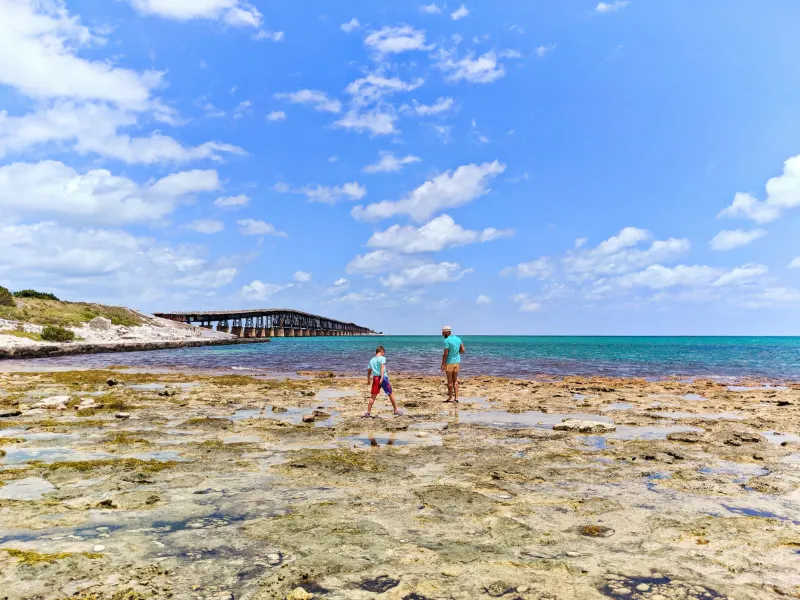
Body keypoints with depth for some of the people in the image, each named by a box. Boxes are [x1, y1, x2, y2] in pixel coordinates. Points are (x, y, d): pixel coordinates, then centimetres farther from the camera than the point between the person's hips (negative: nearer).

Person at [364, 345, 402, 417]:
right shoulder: (382, 358, -3)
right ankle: (396, 410, 13)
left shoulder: (372, 360, 15)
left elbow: (369, 371, 19)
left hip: (375, 378, 5)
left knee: (373, 395, 7)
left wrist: (368, 380, 28)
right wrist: (382, 377, -25)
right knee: (391, 394, 7)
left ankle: (368, 412, 3)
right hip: (383, 377, -5)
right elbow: (382, 367, -17)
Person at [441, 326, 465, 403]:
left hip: (449, 362, -6)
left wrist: (443, 364, -13)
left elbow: (446, 354, -19)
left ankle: (450, 398, 9)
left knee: (450, 381, 3)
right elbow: (463, 350, 6)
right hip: (457, 362, 6)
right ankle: (456, 397, 10)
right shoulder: (458, 338, 6)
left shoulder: (447, 340, -16)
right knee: (455, 380, 12)